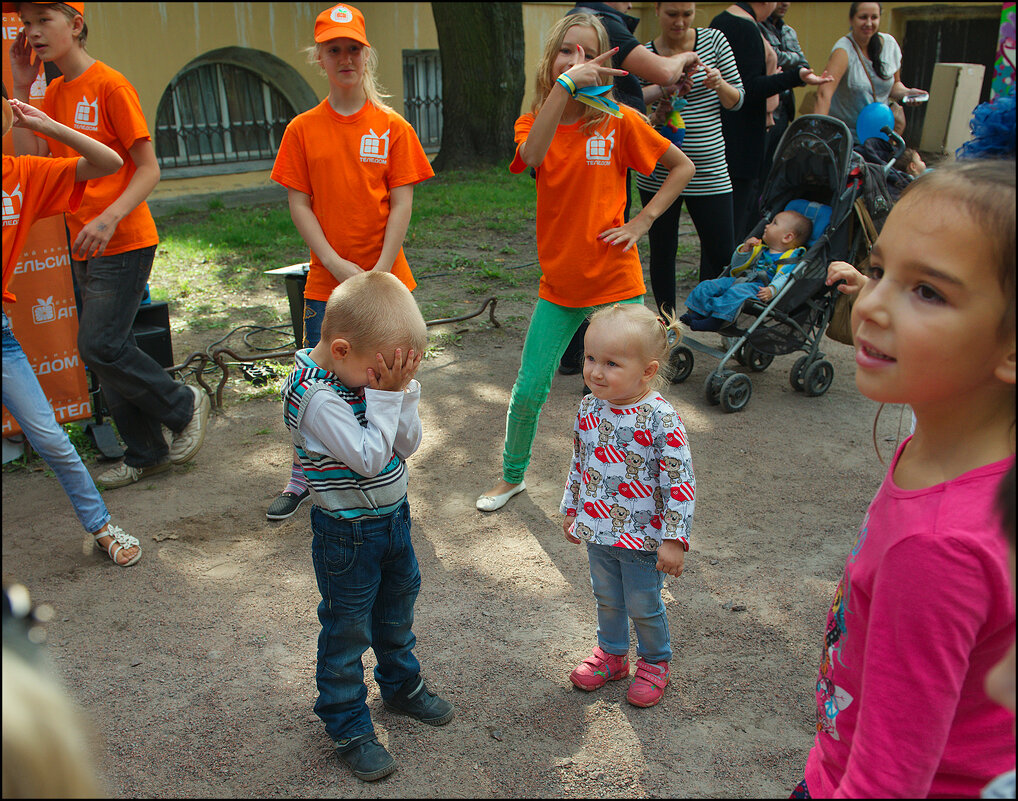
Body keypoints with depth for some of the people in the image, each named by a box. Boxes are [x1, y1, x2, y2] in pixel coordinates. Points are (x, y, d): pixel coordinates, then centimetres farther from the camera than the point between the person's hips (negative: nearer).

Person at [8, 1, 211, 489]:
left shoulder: (110, 86, -10)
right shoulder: (54, 94, 13)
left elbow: (149, 169, -13)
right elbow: (30, 164, 4)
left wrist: (109, 218, -26)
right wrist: (20, 89, 1)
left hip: (122, 243, -8)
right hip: (84, 247, 8)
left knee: (100, 347, -12)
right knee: (102, 352, 10)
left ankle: (185, 405, 10)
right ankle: (146, 454, 21)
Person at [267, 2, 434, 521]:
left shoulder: (392, 127, 0)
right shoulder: (303, 129, 2)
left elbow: (401, 204, -4)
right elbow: (299, 204, 0)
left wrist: (379, 271, -12)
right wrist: (337, 264, -11)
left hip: (385, 279, 0)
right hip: (325, 280, 1)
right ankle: (303, 477, 22)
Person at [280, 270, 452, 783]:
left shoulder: (370, 372, -5)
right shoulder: (316, 395, -28)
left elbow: (407, 446, -4)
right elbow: (370, 458, -31)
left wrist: (402, 391, -18)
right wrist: (385, 395, -27)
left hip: (393, 515, 8)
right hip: (347, 533, -7)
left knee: (398, 604, 25)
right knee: (348, 628, 8)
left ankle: (401, 684, 49)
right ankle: (348, 728, 27)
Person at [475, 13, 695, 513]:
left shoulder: (619, 121, -5)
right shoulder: (533, 122, 1)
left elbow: (683, 166, 4)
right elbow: (531, 156, -25)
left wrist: (643, 220, -6)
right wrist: (565, 83, -31)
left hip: (616, 284, -2)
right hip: (558, 286, 2)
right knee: (528, 392, 7)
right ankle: (512, 477, 31)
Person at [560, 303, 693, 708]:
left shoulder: (660, 418, -24)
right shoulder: (589, 408, -6)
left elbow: (680, 483, -20)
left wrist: (674, 539, -19)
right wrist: (571, 510, 16)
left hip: (643, 537, -5)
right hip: (598, 530, 5)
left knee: (643, 605, 13)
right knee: (606, 598, 22)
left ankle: (654, 663, 38)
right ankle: (611, 653, 46)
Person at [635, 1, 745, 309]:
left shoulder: (714, 40, 4)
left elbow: (737, 100, 7)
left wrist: (718, 85, -14)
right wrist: (656, 115, -18)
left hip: (710, 169, 1)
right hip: (659, 172, -1)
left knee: (721, 252, -1)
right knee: (663, 250, 6)